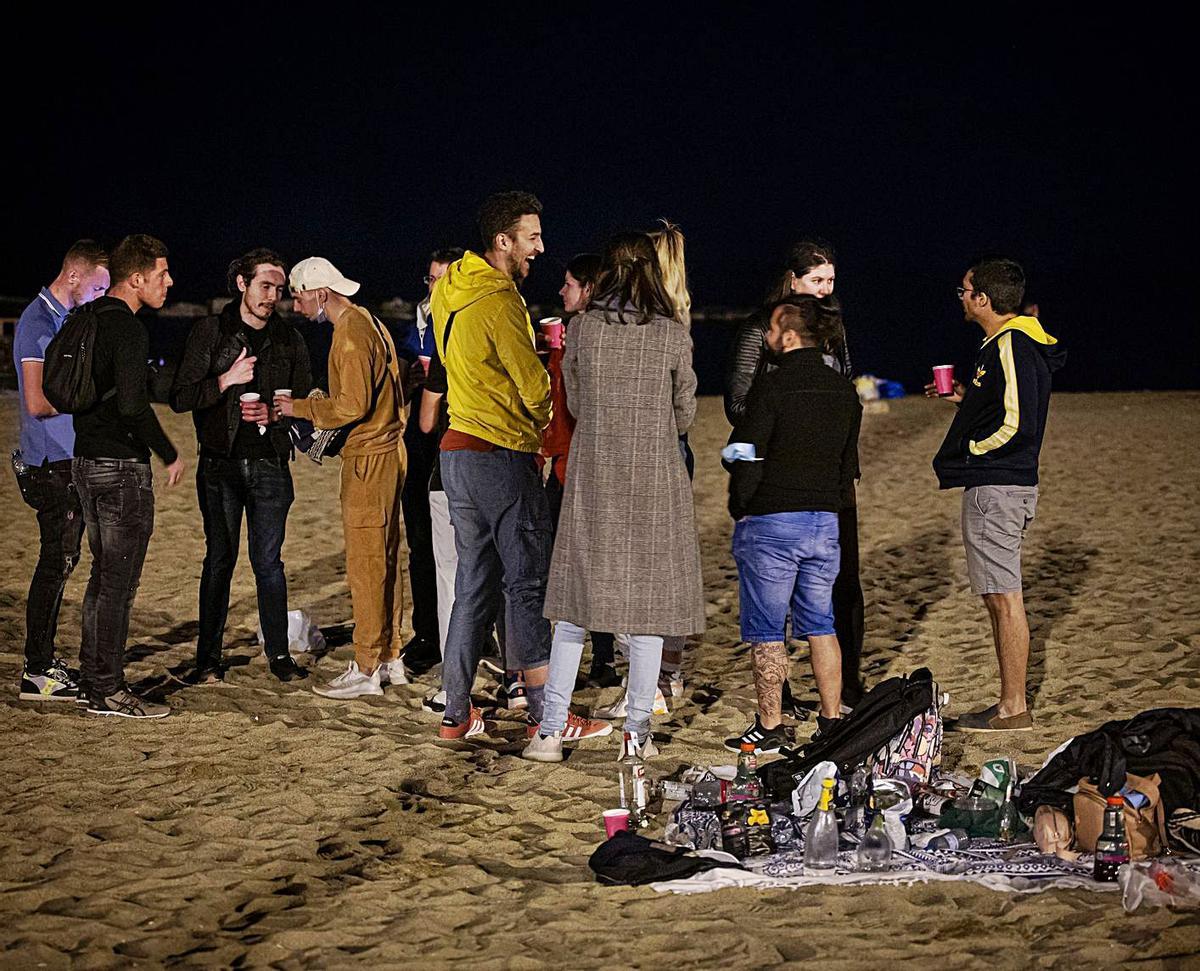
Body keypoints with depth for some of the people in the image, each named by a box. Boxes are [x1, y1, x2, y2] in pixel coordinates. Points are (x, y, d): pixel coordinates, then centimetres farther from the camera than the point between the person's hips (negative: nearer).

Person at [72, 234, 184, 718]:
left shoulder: (91, 320, 12)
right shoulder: (128, 328, -17)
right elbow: (133, 404, -25)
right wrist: (170, 455, -14)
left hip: (86, 461, 10)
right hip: (122, 466, -10)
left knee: (103, 576, 17)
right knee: (119, 582, -4)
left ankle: (94, 678, 22)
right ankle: (108, 691, 0)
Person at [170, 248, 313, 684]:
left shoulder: (289, 339, 7)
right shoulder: (210, 332, 0)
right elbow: (181, 398, -3)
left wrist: (273, 414, -10)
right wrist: (226, 380, -17)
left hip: (271, 464, 2)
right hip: (221, 464, -1)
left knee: (268, 561, 4)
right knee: (219, 560, 2)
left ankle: (278, 653, 12)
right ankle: (209, 658, 8)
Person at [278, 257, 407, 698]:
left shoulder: (350, 334, -15)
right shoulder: (368, 323, 17)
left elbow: (353, 405, -21)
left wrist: (298, 408, -12)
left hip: (368, 460, -10)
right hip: (385, 452, 10)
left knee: (366, 563, -6)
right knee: (385, 559, 13)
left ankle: (366, 670, -3)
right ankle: (389, 658, 19)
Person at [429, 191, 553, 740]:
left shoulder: (450, 293, 13)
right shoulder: (498, 301, -16)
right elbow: (534, 386, -15)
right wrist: (544, 424, 7)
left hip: (458, 451, 9)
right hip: (502, 454, -9)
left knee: (475, 584, 13)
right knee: (528, 583, -3)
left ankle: (455, 714, 14)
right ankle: (546, 716, 0)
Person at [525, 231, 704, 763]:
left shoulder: (582, 328, -1)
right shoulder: (673, 335, -5)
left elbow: (575, 403, 9)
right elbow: (684, 414, 6)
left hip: (592, 479, 1)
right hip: (655, 478, -1)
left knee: (576, 603, 7)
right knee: (647, 605, 6)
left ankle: (550, 729, 6)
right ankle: (637, 731, 9)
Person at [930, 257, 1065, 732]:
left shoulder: (1011, 346, -16)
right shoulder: (1006, 342, 16)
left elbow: (1019, 424, -23)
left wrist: (967, 452, -12)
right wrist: (963, 397, 14)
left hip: (995, 487, -11)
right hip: (998, 485, 11)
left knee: (1004, 598, -6)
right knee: (999, 598, 14)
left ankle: (1013, 709, -2)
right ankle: (1009, 703, 19)